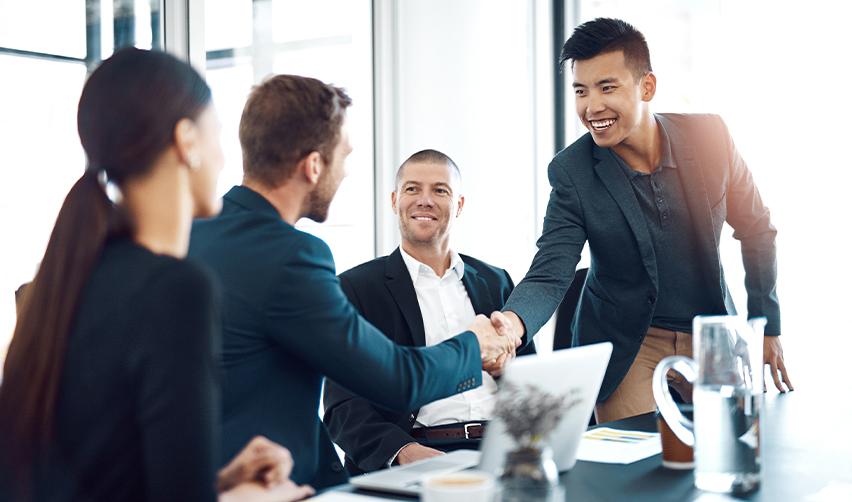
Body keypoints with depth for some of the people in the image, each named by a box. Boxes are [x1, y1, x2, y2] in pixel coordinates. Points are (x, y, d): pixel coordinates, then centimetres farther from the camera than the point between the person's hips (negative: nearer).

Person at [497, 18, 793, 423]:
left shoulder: (708, 136, -11)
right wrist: (512, 322, -41)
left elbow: (756, 230, 2)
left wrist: (767, 328, 3)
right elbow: (549, 275, -19)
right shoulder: (571, 172, -15)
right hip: (626, 345, -2)